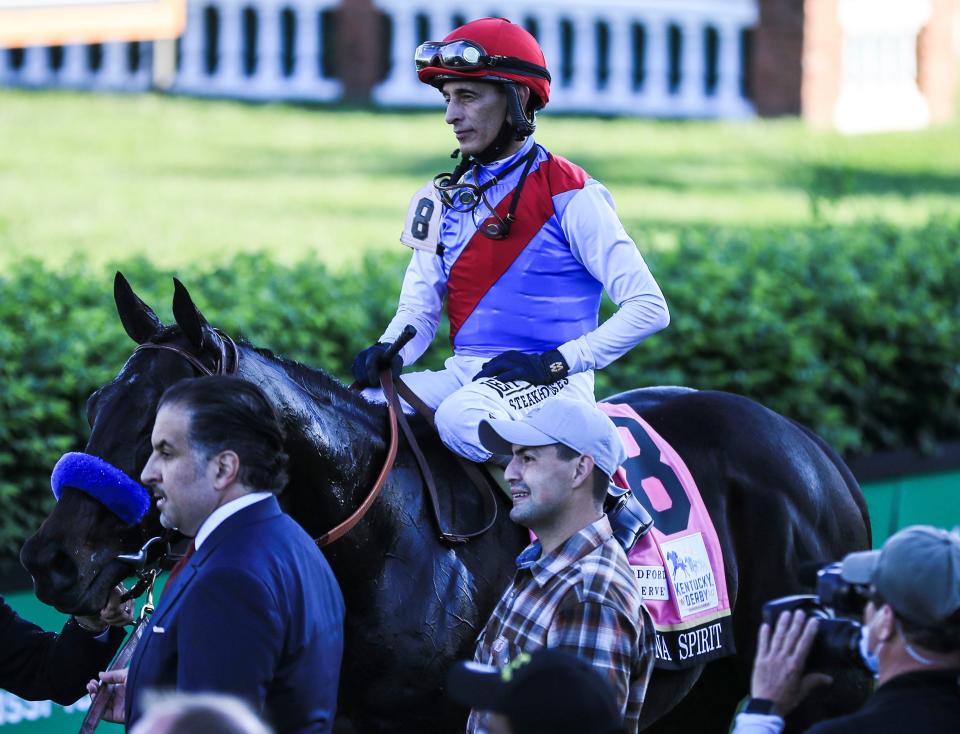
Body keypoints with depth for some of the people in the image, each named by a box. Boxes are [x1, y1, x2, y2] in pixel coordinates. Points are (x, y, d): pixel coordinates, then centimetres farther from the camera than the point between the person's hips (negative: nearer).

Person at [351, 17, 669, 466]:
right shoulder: (442, 199, 14)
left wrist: (556, 361, -19)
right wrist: (389, 351, -10)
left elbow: (648, 308, -10)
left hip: (550, 382, -6)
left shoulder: (569, 196, -6)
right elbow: (419, 309, 13)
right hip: (464, 376, 6)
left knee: (462, 417, -37)